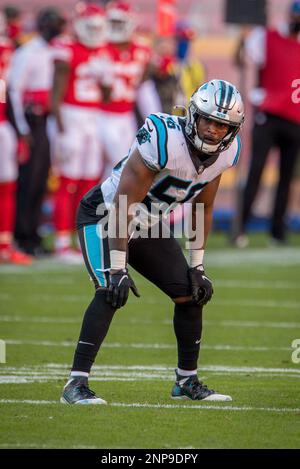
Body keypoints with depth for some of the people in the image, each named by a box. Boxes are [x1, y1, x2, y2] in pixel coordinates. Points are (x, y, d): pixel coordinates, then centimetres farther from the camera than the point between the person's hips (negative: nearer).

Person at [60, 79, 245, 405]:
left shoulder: (225, 151, -10)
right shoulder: (163, 140, -33)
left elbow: (203, 209, 6)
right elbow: (123, 206, -30)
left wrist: (197, 266, 6)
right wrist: (117, 269, -29)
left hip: (148, 226, 7)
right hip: (104, 217, -7)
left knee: (191, 294, 4)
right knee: (111, 291, -26)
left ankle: (187, 382, 21)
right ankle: (76, 384, -25)